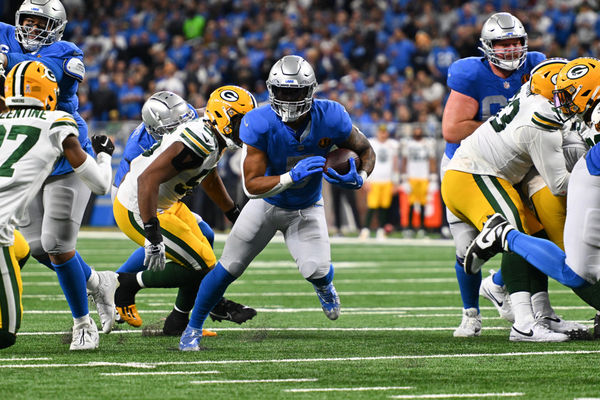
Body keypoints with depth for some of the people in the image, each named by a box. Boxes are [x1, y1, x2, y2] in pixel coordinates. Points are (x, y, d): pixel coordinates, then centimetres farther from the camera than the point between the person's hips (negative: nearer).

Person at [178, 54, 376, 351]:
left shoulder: (330, 118, -24)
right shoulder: (259, 124, -30)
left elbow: (366, 151, -7)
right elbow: (251, 186, -30)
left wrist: (359, 178, -28)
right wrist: (293, 177, -44)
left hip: (307, 209, 1)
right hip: (267, 202, -1)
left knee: (316, 271, -19)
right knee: (228, 269, 0)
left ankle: (324, 286, 21)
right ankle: (193, 328, 22)